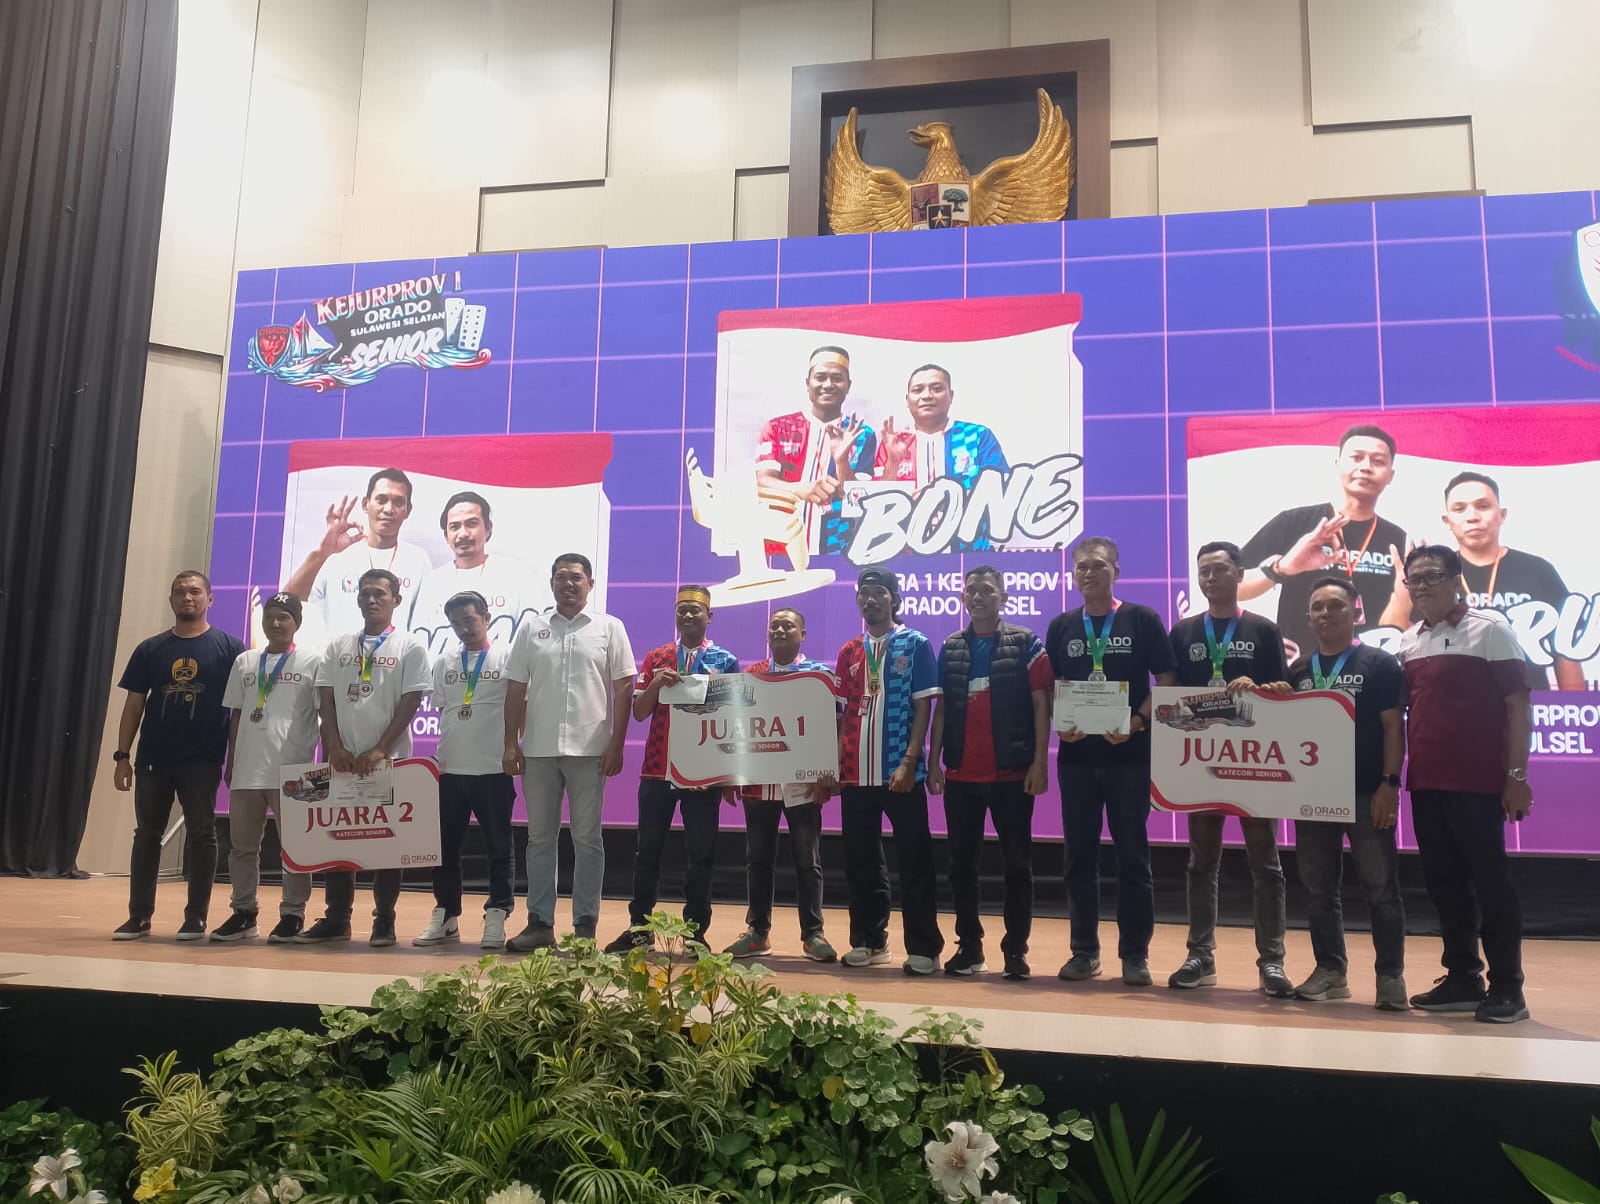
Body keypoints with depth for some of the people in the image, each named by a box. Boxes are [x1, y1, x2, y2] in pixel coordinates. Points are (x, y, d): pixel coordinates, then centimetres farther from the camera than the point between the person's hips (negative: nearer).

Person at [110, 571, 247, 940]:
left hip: (202, 759, -3)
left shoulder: (229, 647, -1)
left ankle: (195, 918, 10)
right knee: (146, 834, 8)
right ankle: (138, 916, 17)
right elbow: (134, 705, 8)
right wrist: (122, 755, 2)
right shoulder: (150, 649, 7)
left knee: (201, 835, 2)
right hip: (153, 757, 3)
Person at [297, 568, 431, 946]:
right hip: (341, 759, 4)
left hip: (388, 760, -4)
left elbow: (411, 702, -6)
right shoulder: (338, 647, 12)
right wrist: (335, 748, -5)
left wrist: (380, 750, -13)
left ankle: (384, 921, 9)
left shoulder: (409, 646, 0)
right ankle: (336, 918, 15)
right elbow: (326, 700, 7)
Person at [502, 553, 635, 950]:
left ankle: (585, 925, 11)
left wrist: (616, 745, -6)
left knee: (587, 839, 3)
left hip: (589, 750, -2)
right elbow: (515, 690, 10)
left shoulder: (610, 628, 4)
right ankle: (540, 922, 17)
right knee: (540, 838, 9)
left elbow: (623, 689, 1)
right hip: (538, 750, 3)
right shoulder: (532, 629, 10)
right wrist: (511, 744, 3)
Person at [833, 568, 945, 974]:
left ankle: (923, 948, 6)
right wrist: (834, 765, 6)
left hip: (901, 772, -4)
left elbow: (923, 707, -5)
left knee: (914, 861, 0)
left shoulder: (916, 645, 0)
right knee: (860, 861, 10)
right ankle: (868, 940, 22)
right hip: (856, 773, 5)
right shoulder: (849, 652, 12)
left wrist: (909, 763, -13)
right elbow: (842, 714, 14)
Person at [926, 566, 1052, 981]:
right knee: (962, 862, 8)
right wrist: (933, 762, 4)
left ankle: (1016, 949, 11)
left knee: (1017, 863, 3)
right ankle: (969, 946, 19)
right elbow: (940, 709, 11)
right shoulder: (950, 648, 10)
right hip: (960, 774, 4)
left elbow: (1041, 705, -3)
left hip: (1011, 773, -3)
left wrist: (1039, 762, -10)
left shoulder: (1025, 643, 0)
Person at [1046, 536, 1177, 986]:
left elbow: (1167, 681, -3)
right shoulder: (1061, 627, 9)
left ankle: (1135, 954, 13)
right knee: (1080, 855, 8)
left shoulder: (1143, 620, 0)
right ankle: (1084, 951, 18)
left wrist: (1137, 722, -17)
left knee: (1132, 855, 3)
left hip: (1129, 754, -3)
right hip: (1076, 755, 3)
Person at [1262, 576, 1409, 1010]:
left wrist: (1390, 783, -13)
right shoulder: (1298, 670, 12)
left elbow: (1393, 726, -5)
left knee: (1380, 888, 0)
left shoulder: (1379, 663, -1)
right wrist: (1277, 701, -6)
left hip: (1366, 793, -5)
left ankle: (1391, 975, 8)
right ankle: (1331, 969, 19)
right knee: (1318, 888, 9)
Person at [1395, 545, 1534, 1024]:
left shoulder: (1489, 629, -3)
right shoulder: (1408, 641, 12)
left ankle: (1506, 988, 10)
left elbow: (1517, 703, -7)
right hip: (1425, 785, 6)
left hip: (1477, 783, -6)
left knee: (1490, 882, 1)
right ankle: (1462, 980, 21)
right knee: (1444, 883, 10)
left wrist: (1517, 775, -11)